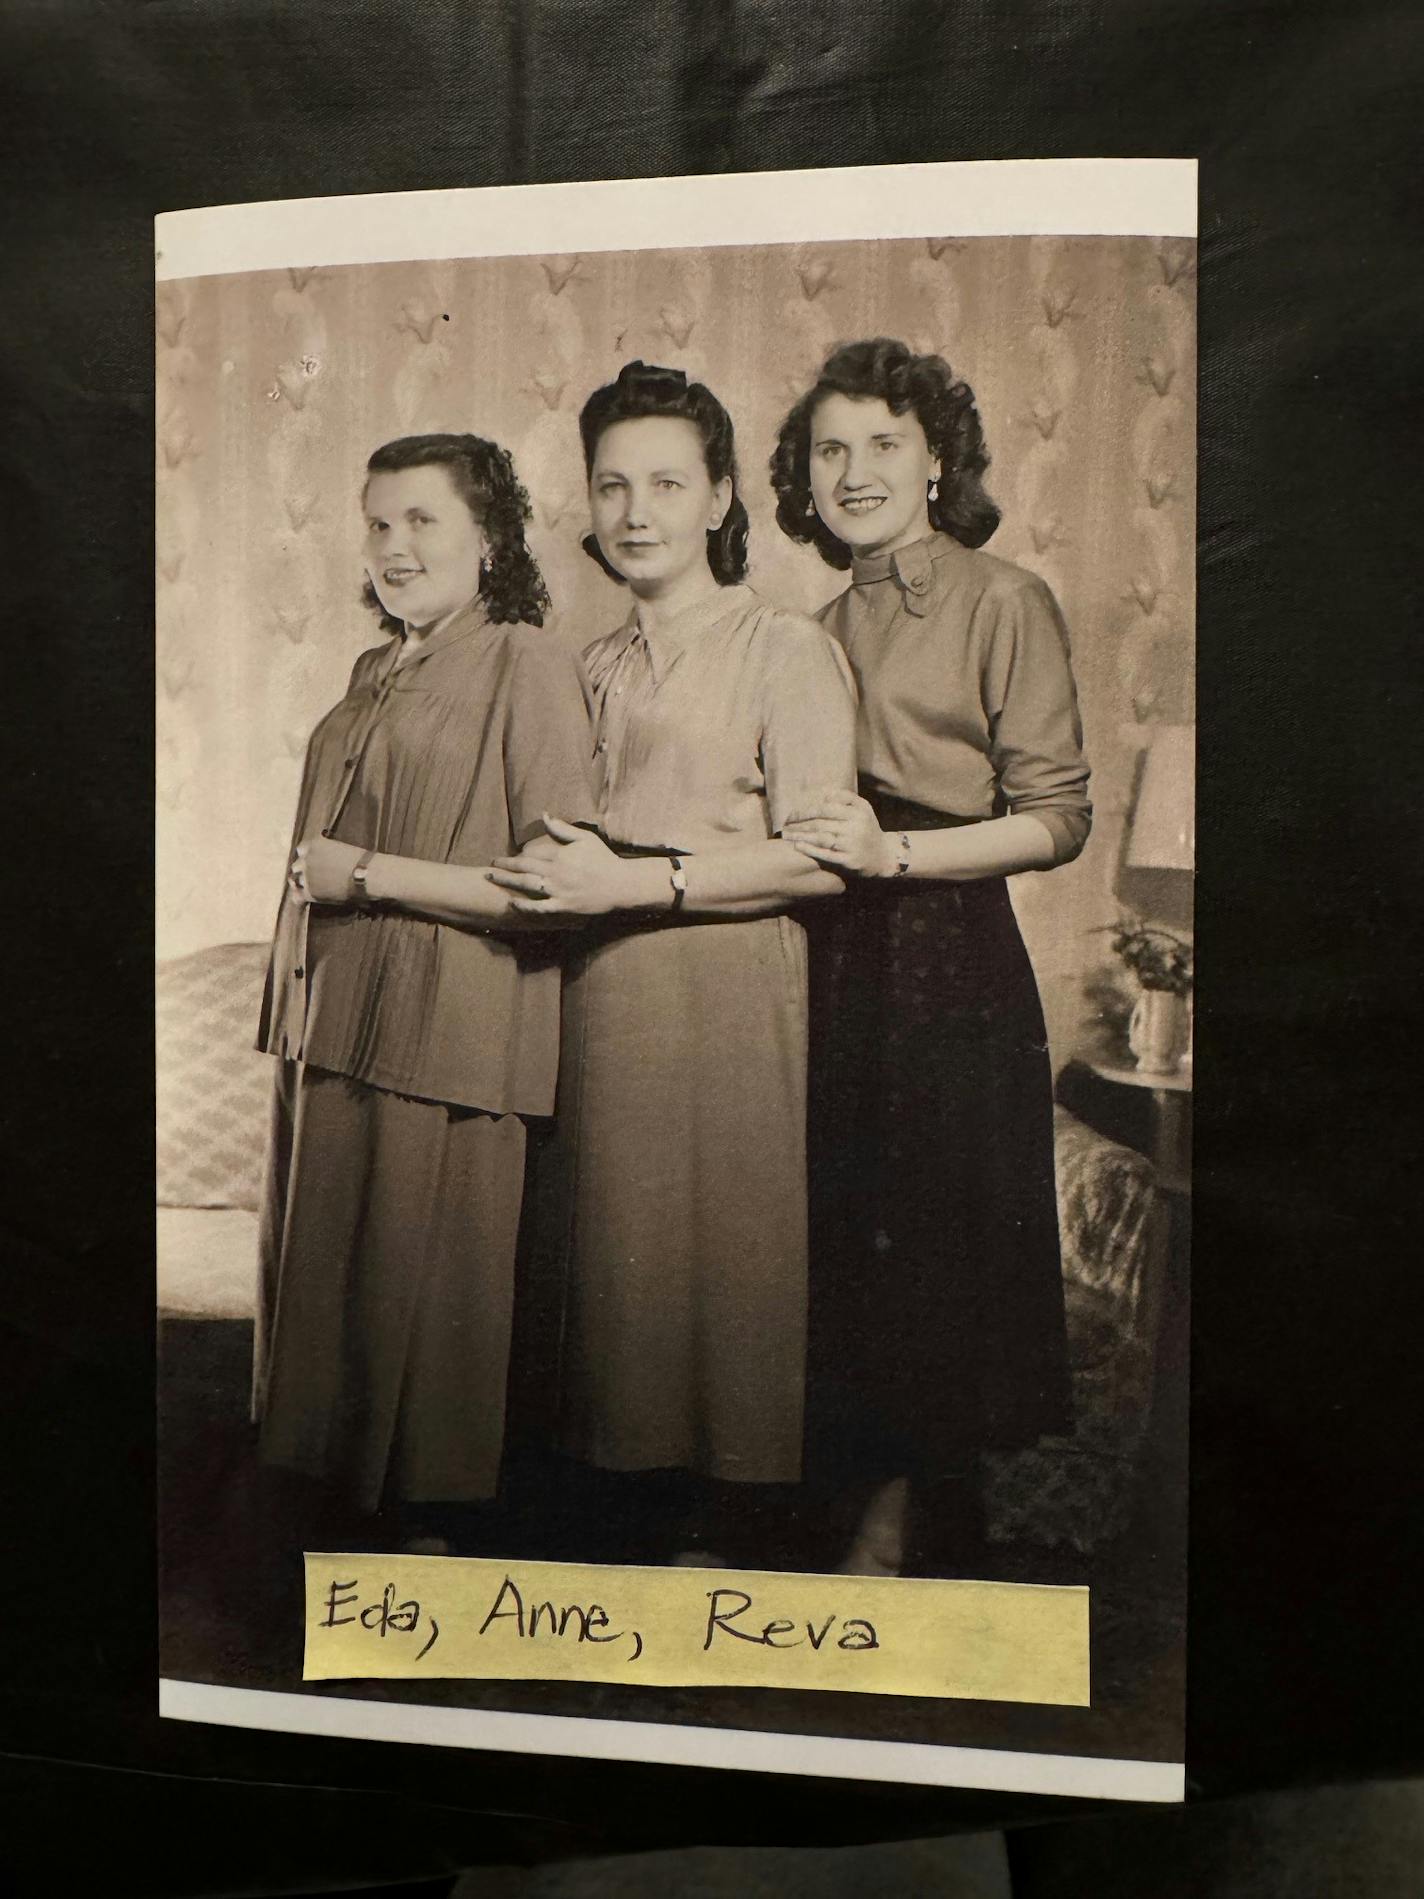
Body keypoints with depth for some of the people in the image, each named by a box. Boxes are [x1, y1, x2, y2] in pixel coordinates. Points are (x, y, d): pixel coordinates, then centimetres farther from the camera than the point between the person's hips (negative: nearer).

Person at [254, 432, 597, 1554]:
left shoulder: (526, 662, -7)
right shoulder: (378, 674, 17)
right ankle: (351, 1514, 33)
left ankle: (435, 1545, 21)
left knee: (429, 1299, 1)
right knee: (330, 1285, 14)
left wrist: (367, 874, -12)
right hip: (336, 1039, 8)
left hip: (446, 1050, -8)